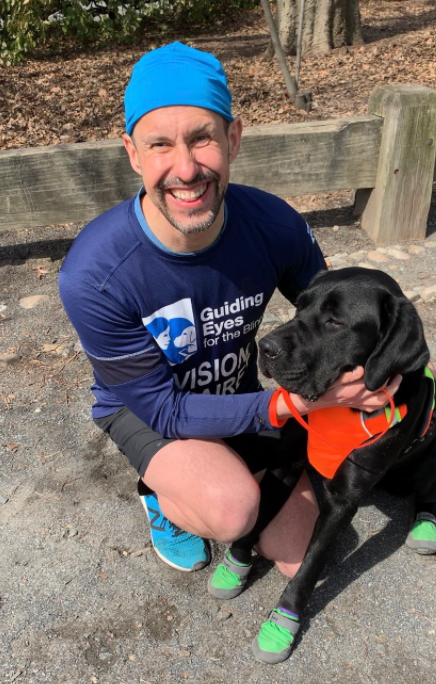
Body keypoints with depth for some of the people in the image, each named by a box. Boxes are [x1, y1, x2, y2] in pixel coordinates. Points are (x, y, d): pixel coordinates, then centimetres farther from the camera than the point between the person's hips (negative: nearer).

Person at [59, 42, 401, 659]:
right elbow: (162, 410, -24)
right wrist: (290, 404, -32)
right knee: (231, 507, -33)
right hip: (143, 406, -3)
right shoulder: (93, 276, -33)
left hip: (240, 395, 4)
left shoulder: (274, 225, -23)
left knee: (297, 558, 5)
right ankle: (163, 493, 5)